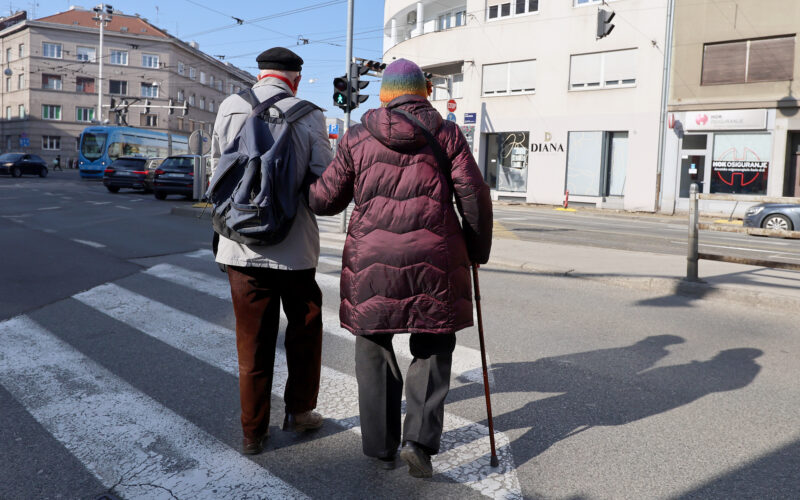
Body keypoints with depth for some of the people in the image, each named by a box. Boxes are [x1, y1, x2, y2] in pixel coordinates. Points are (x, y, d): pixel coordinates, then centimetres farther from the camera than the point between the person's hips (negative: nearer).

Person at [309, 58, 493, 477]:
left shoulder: (357, 138, 7)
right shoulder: (446, 134, 6)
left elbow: (325, 200, 7)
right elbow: (474, 197, 1)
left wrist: (298, 191, 29)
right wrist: (477, 250, 14)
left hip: (371, 260, 1)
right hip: (434, 261, 0)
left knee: (374, 351, 15)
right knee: (433, 349, 15)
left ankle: (381, 446, 22)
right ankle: (420, 439, 4)